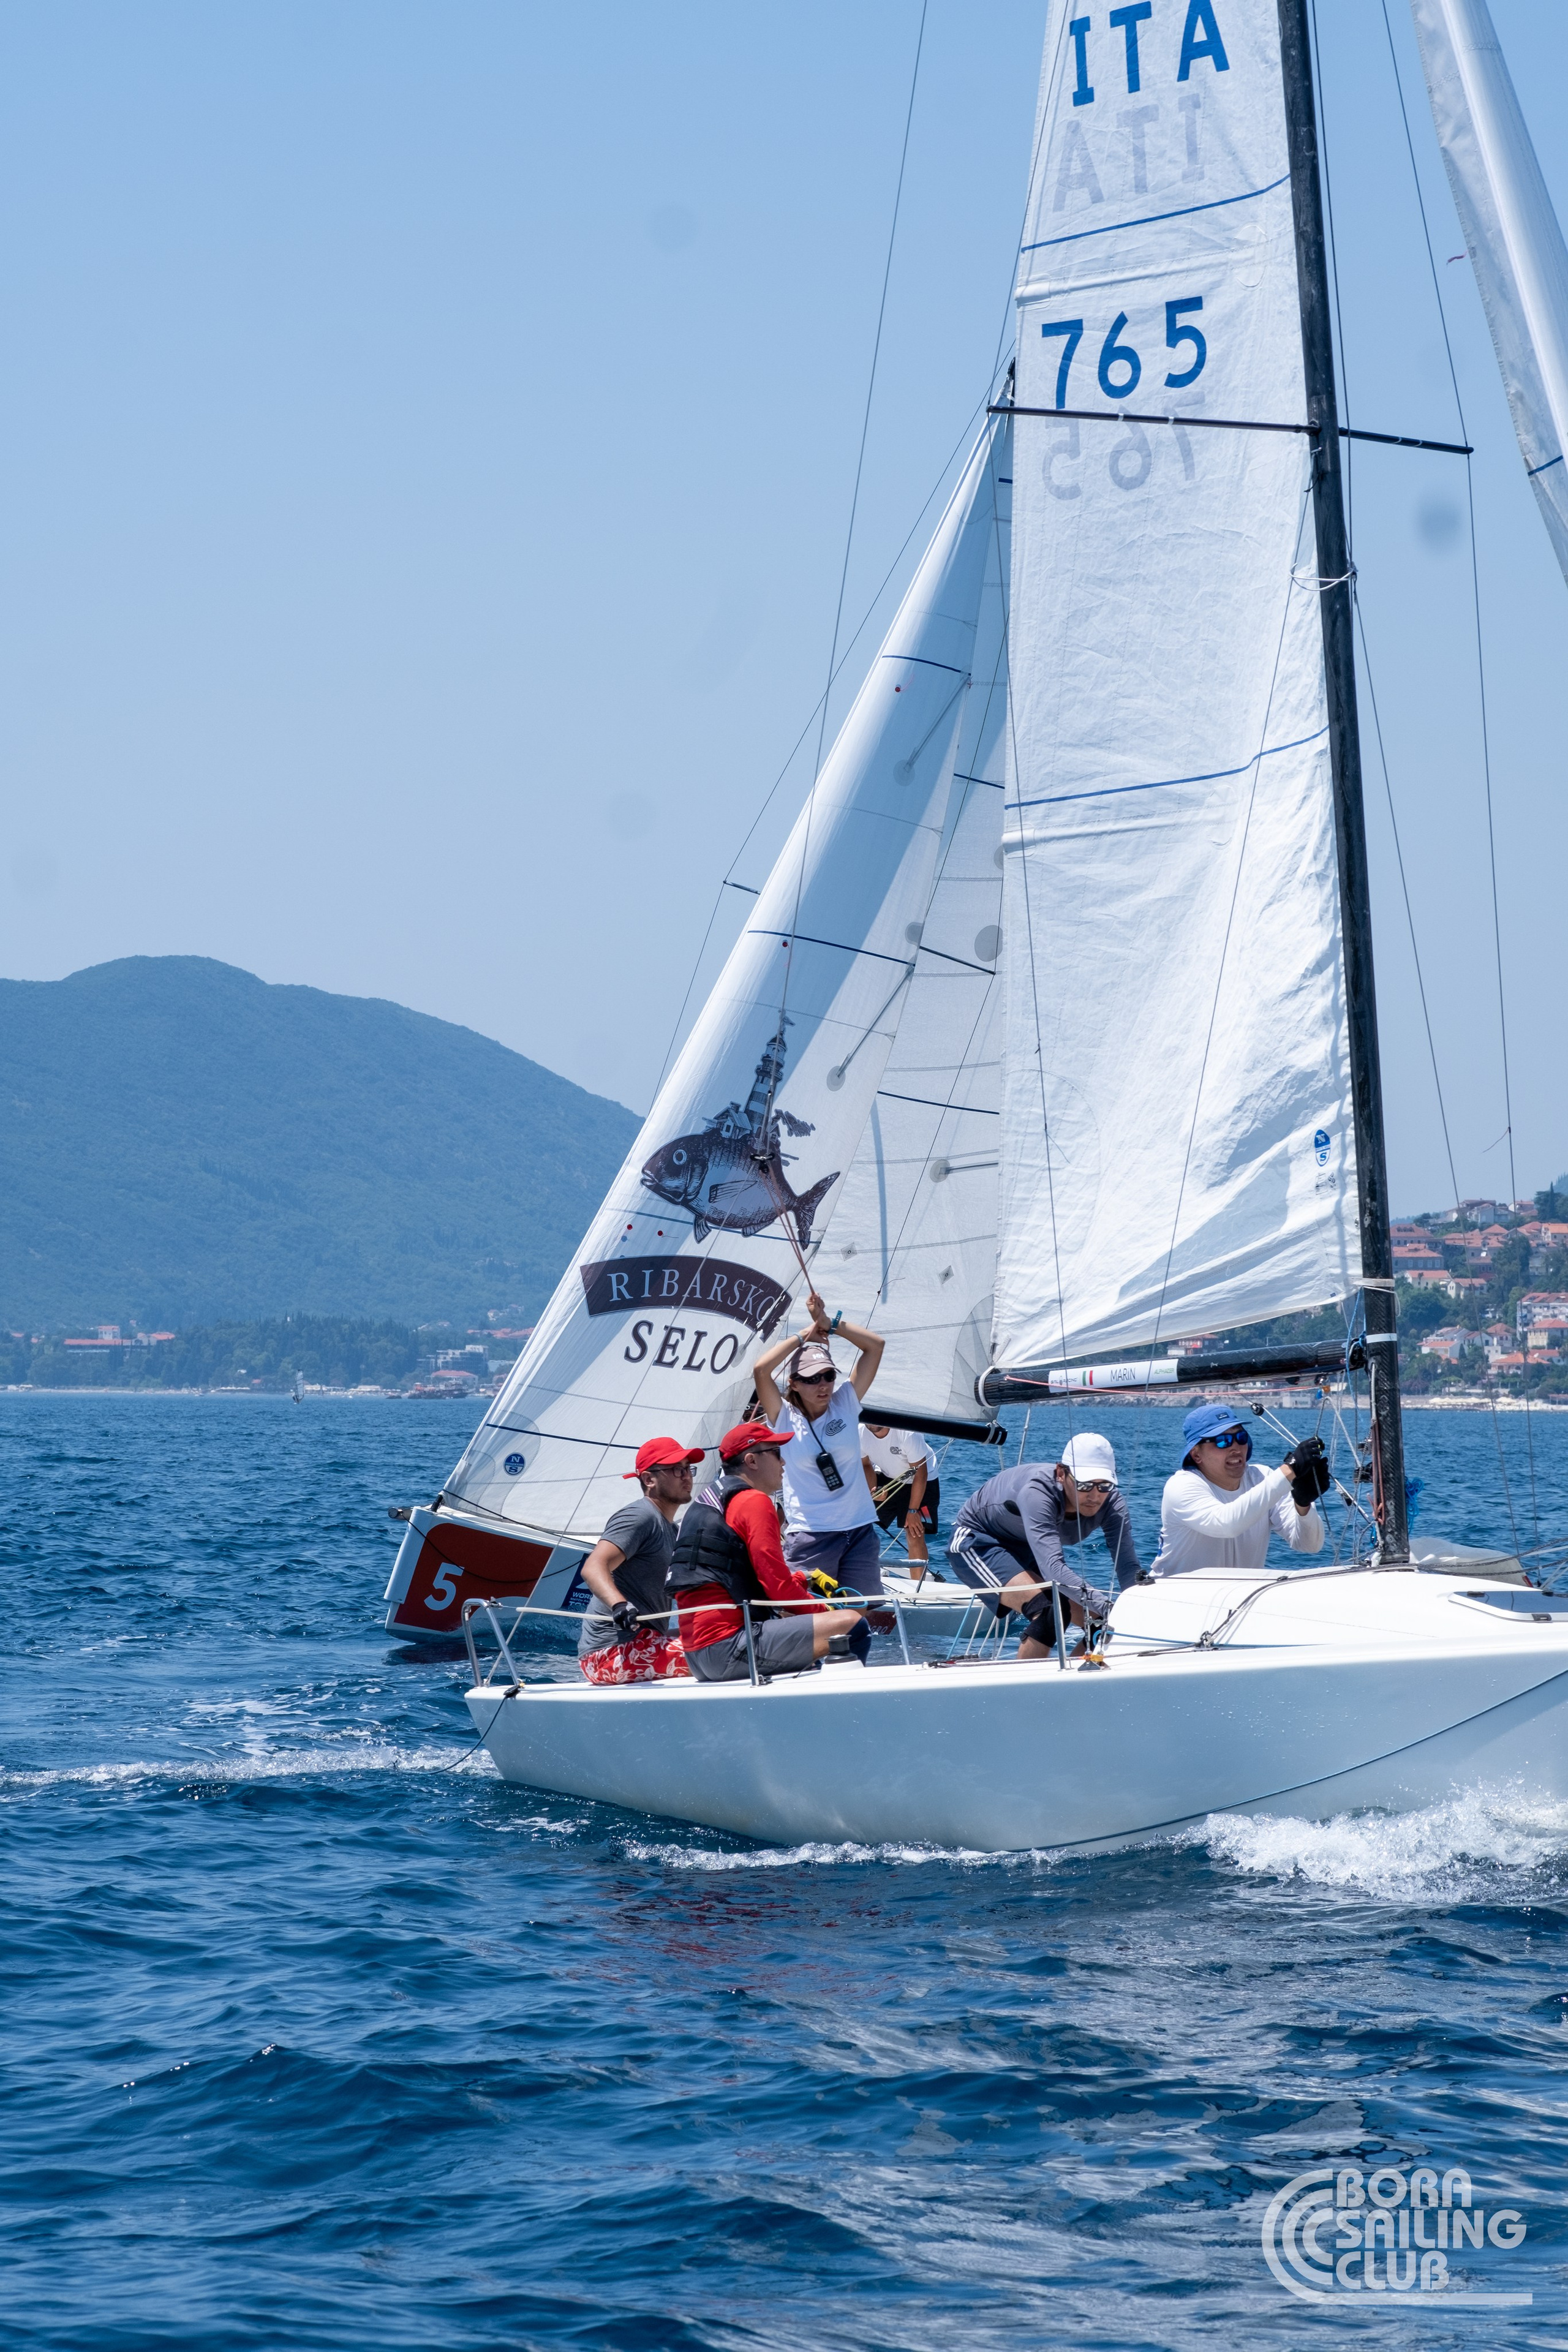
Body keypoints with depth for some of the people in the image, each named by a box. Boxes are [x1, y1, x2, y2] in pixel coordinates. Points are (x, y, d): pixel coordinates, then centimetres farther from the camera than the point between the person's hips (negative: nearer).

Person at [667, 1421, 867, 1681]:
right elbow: (778, 1586, -11)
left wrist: (804, 1580, 18)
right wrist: (824, 1611, 5)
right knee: (851, 1626, -16)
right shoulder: (755, 1502, -6)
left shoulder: (706, 1506, 23)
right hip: (729, 1647, -10)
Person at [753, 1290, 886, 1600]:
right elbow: (761, 1369, -15)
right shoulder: (784, 1418, -1)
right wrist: (806, 1336, -4)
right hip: (809, 1537, -3)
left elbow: (875, 1346, 7)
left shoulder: (845, 1404, 7)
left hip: (860, 1533, 3)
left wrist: (830, 1324, 1)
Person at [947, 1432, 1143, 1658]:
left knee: (1102, 1622, -4)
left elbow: (1129, 1568, -30)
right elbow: (1053, 1567, -49)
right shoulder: (1037, 1492, -38)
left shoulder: (1110, 1503, -23)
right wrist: (1104, 1605, -62)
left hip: (1026, 1551, 6)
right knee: (1048, 1611, -30)